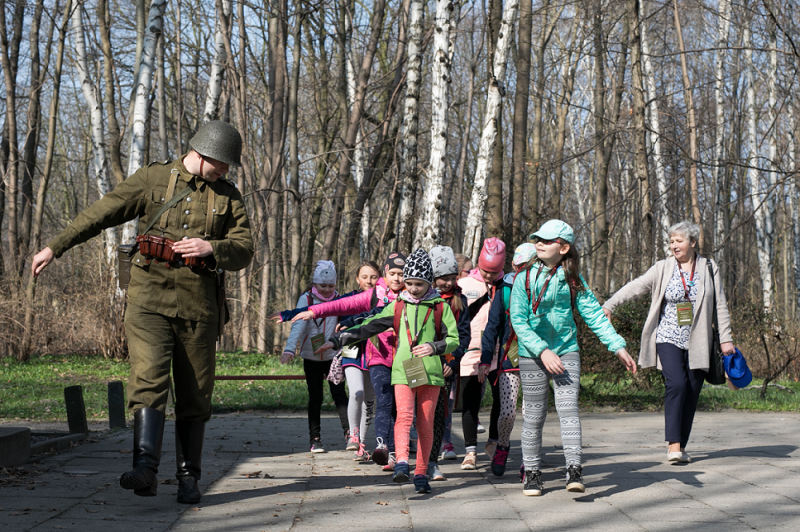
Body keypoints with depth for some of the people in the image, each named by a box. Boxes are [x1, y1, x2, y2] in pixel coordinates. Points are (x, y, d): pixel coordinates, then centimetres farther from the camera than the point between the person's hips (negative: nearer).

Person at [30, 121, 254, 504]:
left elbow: (244, 250, 5)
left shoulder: (228, 196, 11)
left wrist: (210, 248, -16)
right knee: (149, 380, -19)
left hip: (198, 308, 2)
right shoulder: (153, 179, 4)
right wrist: (54, 247, 2)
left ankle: (188, 478, 14)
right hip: (150, 300, -2)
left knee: (194, 395, 5)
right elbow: (101, 213, 4)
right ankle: (146, 469, -28)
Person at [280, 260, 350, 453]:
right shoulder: (306, 299, -8)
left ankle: (349, 434, -7)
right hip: (311, 357, -1)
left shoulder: (338, 299, 1)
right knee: (315, 398, 5)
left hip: (333, 356, 1)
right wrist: (290, 349, -33)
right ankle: (315, 439, 12)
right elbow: (298, 325, -20)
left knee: (339, 394, -9)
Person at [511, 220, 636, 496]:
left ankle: (574, 470, -15)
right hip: (532, 354, -1)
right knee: (534, 414, 3)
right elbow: (518, 321, -8)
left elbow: (594, 313, 1)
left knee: (568, 408, -11)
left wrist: (618, 346, -7)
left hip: (566, 351, 1)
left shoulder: (572, 279, 1)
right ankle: (532, 473, 15)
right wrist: (543, 351, -18)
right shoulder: (524, 278, -4)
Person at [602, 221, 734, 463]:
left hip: (697, 342, 2)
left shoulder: (709, 268, 6)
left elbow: (720, 305, 8)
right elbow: (635, 287, -2)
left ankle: (682, 446, 12)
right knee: (677, 384, -20)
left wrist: (725, 339, 5)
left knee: (692, 393, 2)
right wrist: (609, 305, -15)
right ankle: (673, 444, -18)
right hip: (669, 339, -2)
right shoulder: (663, 268, 4)